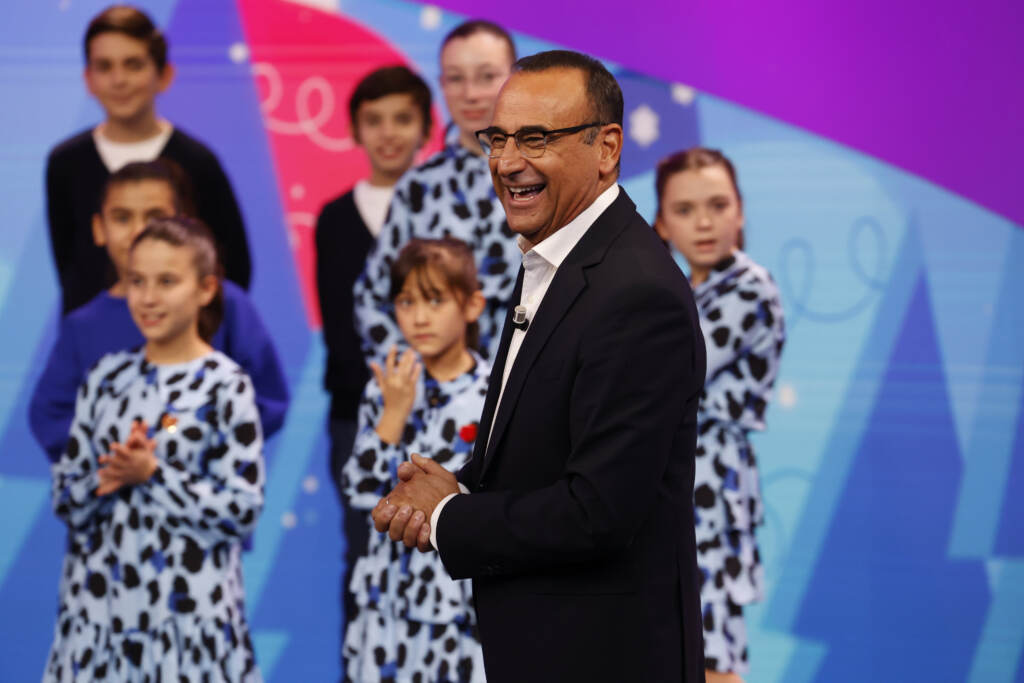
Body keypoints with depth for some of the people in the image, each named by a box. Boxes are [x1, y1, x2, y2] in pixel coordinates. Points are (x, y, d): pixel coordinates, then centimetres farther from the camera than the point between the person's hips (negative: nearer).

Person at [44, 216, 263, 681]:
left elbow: (243, 510, -10)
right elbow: (64, 497, 9)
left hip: (187, 608, -4)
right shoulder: (107, 377, 7)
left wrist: (152, 475, -16)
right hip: (97, 602, 4)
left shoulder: (225, 386, -6)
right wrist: (106, 480, -11)